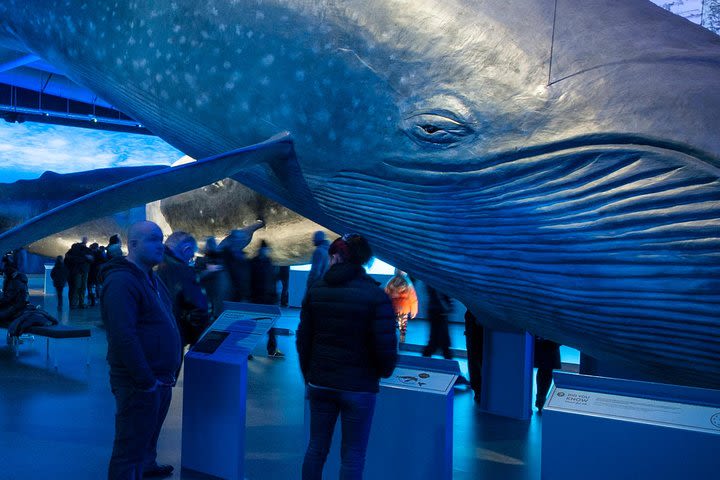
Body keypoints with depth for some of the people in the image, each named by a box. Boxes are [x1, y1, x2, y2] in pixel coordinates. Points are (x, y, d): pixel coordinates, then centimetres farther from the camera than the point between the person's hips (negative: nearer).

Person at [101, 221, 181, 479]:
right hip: (139, 383, -10)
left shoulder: (149, 277, 12)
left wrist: (166, 374, 14)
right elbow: (123, 337, -26)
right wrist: (146, 381, -23)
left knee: (150, 432, 28)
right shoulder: (121, 281, -20)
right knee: (131, 446, 3)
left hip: (159, 377, 10)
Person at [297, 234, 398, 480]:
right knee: (353, 455, 8)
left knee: (316, 448, 17)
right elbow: (386, 347, -15)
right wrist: (383, 372, 6)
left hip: (320, 383, 4)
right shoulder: (376, 296, -13)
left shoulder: (316, 289, 0)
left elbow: (303, 339, 5)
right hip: (359, 386, -4)